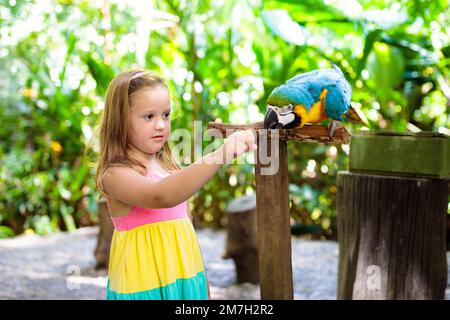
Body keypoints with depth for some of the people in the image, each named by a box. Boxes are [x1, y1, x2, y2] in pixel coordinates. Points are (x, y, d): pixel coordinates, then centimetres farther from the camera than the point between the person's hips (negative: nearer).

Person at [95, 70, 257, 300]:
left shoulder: (170, 168, 6)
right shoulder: (115, 175, -16)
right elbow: (161, 196, -36)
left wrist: (202, 282, 18)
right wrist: (219, 156, -46)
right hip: (145, 287, -6)